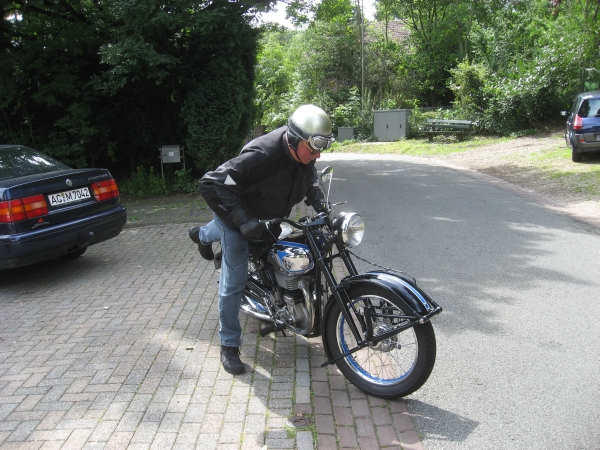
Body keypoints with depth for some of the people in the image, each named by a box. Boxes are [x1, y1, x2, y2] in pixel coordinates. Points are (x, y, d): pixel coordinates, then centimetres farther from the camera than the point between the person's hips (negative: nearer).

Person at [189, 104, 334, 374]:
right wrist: (245, 223, -45)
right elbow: (212, 184, -41)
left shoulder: (304, 153, -16)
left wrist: (319, 203, -7)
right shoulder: (262, 155, -41)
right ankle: (229, 345, 10)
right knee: (234, 280, -3)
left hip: (270, 216, 7)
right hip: (238, 214, -7)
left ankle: (203, 234, 70)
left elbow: (309, 176, 10)